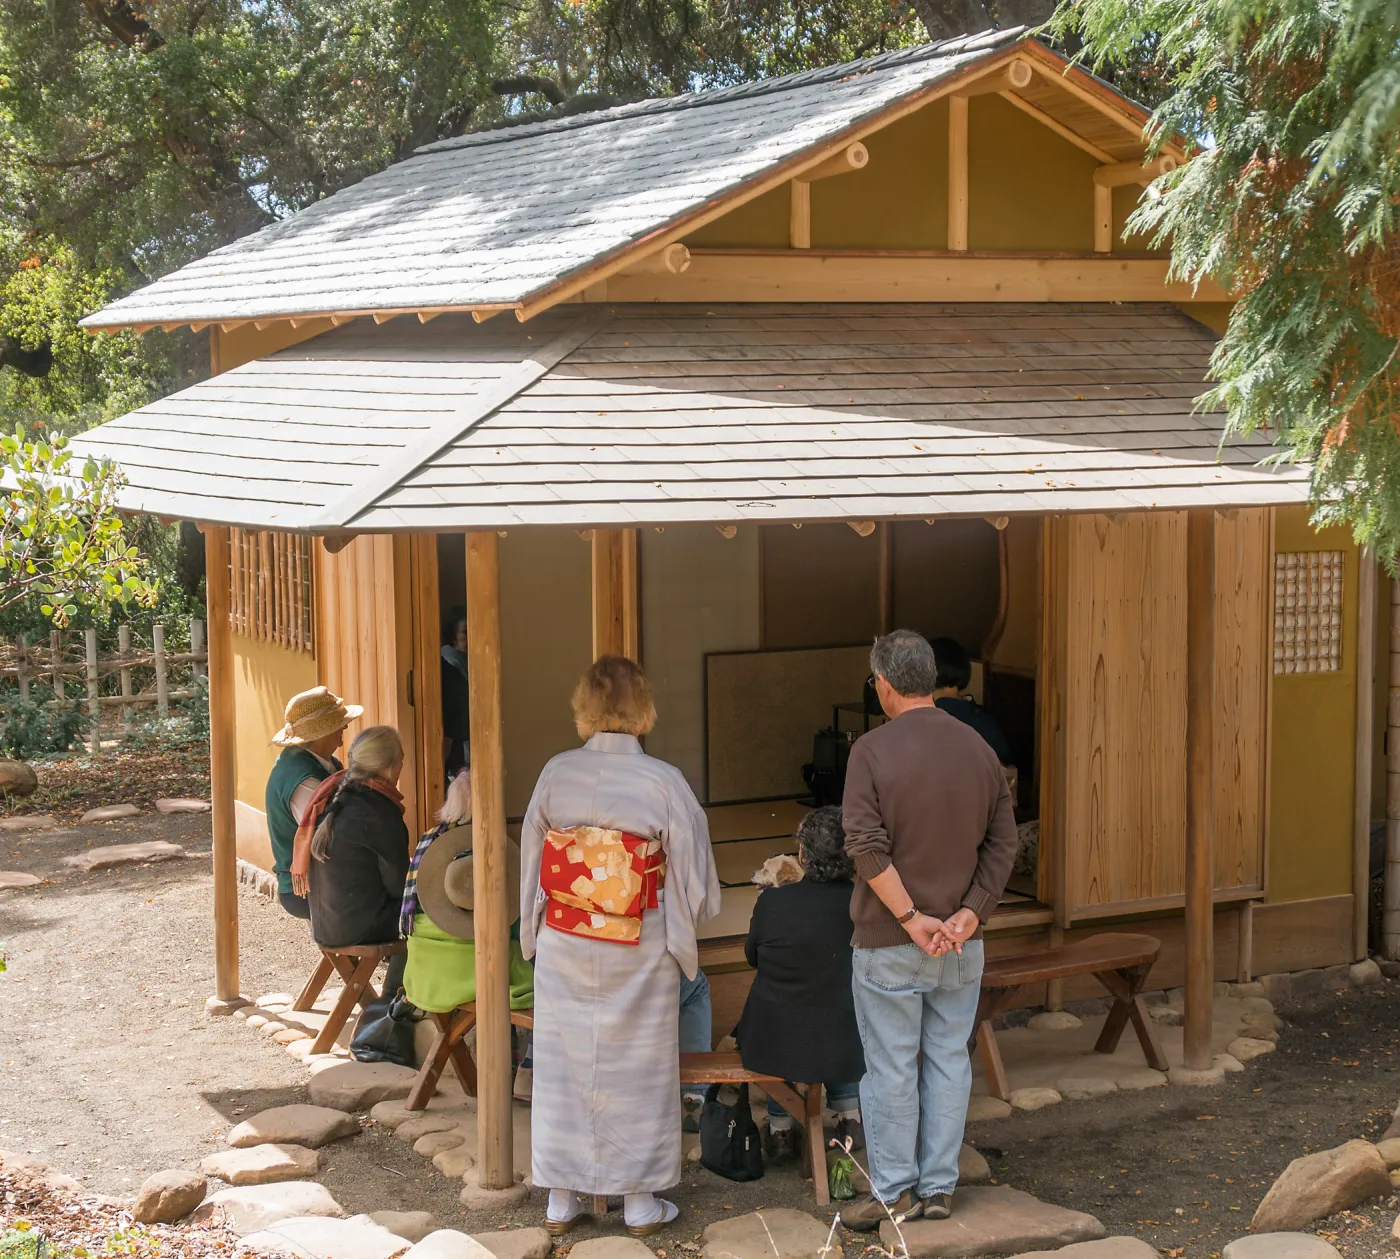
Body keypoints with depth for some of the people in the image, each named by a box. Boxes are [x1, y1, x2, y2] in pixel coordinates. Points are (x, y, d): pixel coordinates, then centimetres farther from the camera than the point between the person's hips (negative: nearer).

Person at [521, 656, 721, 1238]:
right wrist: (682, 923, 12)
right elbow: (694, 877, -7)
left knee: (563, 1063, 12)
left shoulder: (556, 774, -6)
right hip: (638, 952, -2)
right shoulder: (664, 782, -13)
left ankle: (562, 1198, 21)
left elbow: (531, 862, 3)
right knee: (636, 1068, 10)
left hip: (562, 949, 2)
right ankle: (640, 1200, 18)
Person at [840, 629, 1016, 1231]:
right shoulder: (978, 748, 3)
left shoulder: (873, 750, -13)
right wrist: (970, 912, -3)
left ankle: (894, 1192, 12)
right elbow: (1003, 842, 2)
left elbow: (867, 847, -19)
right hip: (961, 942, 5)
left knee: (891, 1068, 4)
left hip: (889, 942, -4)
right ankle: (938, 1187, 17)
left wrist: (911, 918, -15)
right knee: (949, 1061, 11)